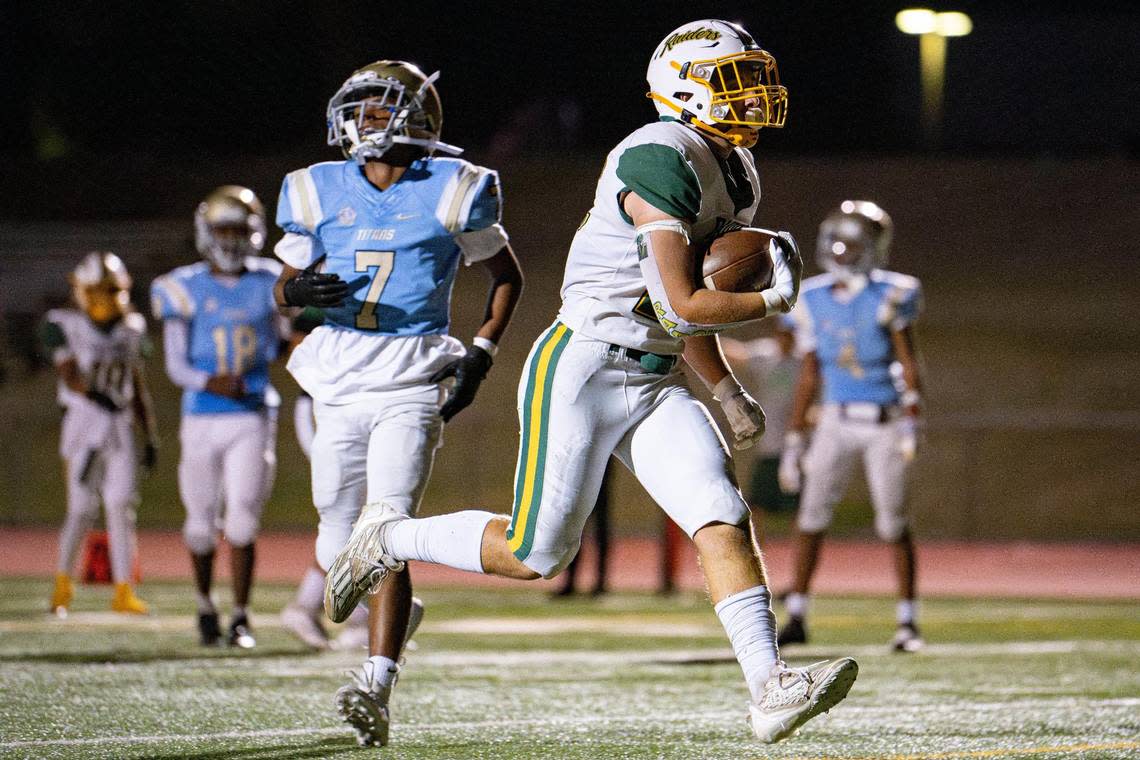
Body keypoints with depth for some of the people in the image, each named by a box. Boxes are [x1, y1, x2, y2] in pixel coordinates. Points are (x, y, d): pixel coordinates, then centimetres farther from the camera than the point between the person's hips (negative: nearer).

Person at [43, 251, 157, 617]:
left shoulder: (131, 330, 10)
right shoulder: (65, 326, -3)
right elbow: (69, 375, -13)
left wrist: (150, 437, 15)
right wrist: (94, 393, -33)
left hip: (120, 426, 3)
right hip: (82, 422, -3)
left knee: (122, 506, -6)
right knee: (82, 510, -2)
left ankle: (123, 590, -4)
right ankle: (63, 581, 18)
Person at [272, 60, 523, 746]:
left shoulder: (451, 192, 0)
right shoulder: (321, 191, 8)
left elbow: (507, 277, 12)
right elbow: (285, 284, 17)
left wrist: (480, 356, 0)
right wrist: (299, 289, -8)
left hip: (413, 383, -4)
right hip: (340, 380, 4)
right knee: (339, 553, 8)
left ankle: (375, 691, -24)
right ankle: (398, 609, 41)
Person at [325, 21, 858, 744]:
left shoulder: (735, 176, 13)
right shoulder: (664, 161, -19)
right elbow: (681, 305, -21)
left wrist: (729, 392, 26)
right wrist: (773, 301, -7)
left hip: (655, 384, 8)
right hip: (583, 370, -8)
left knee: (723, 519, -10)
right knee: (537, 554, -3)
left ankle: (770, 689, -17)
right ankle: (389, 539, 20)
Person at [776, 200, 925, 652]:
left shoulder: (891, 296, -9)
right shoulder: (814, 299, 4)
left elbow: (909, 364, -9)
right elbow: (809, 377, 10)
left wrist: (911, 420, -21)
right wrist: (793, 440, 9)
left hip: (885, 423, -4)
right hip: (836, 423, 4)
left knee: (893, 522, -2)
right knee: (811, 513, -5)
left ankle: (908, 621, 8)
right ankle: (797, 617, 1)